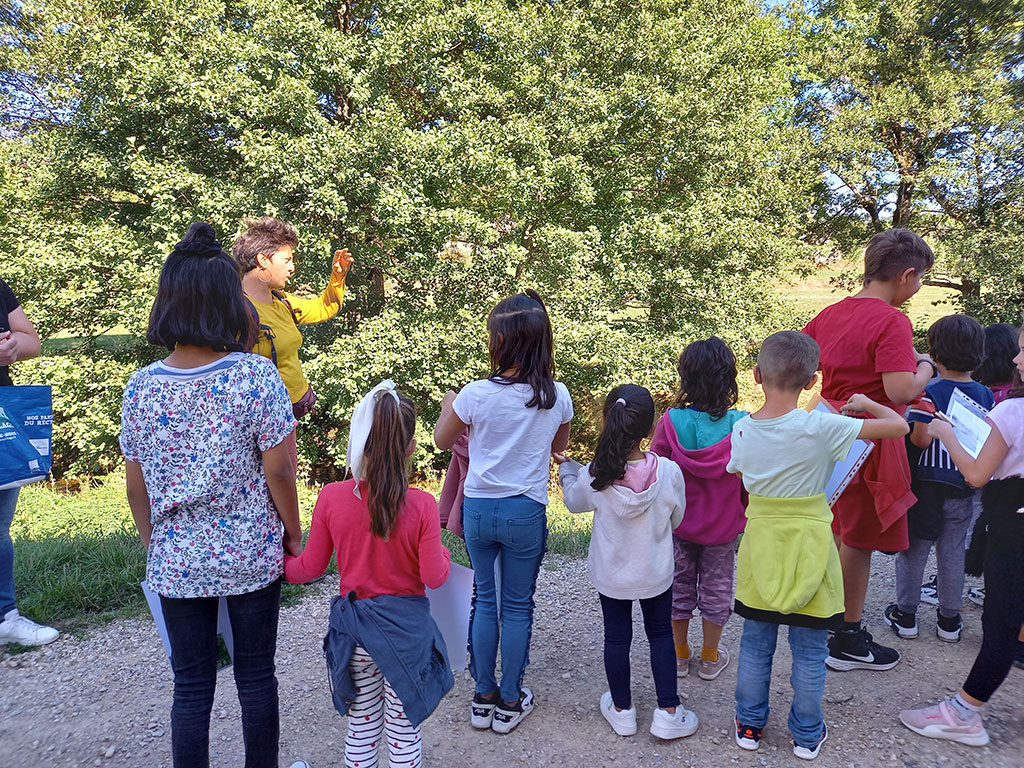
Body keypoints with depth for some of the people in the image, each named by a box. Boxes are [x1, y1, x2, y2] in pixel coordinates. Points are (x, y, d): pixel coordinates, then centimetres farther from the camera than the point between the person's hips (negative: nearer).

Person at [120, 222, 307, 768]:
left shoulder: (141, 387, -7)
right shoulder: (255, 376, -17)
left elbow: (137, 486, 2)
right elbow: (278, 472, -13)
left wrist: (154, 542, 17)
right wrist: (294, 536, 2)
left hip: (176, 561, 2)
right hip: (251, 556, -2)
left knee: (191, 685, 16)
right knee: (256, 677, 16)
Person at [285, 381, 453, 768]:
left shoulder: (331, 497, -13)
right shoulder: (421, 505, -18)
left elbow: (309, 567, -2)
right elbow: (434, 577, -12)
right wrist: (442, 553, 9)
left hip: (353, 627, 2)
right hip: (407, 629, -2)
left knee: (362, 725, 21)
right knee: (404, 729, 15)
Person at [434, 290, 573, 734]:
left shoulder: (477, 394, -14)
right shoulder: (557, 396, -10)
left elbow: (442, 441, 3)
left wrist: (448, 405, 21)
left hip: (478, 509, 0)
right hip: (526, 513, 0)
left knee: (484, 599, 17)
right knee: (518, 605, 14)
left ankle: (483, 697, 29)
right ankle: (510, 702, 26)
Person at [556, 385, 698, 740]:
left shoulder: (593, 475, -23)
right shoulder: (669, 472, -23)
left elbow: (574, 502, 0)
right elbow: (676, 519, -6)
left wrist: (566, 468, 15)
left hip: (610, 574, 0)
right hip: (656, 573, 0)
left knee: (616, 637, 17)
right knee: (661, 634, 20)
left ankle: (622, 710, 34)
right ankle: (667, 712, 26)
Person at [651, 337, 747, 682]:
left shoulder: (671, 422, -21)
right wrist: (744, 516, 9)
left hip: (678, 523, 0)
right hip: (723, 525, 0)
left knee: (679, 585, 19)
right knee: (717, 588, 19)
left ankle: (679, 654, 34)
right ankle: (710, 657, 34)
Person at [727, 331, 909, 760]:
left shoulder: (742, 430, -7)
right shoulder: (820, 427, -20)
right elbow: (899, 425, -14)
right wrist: (866, 403, 3)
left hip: (760, 547, 3)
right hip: (807, 551, -3)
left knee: (755, 644, 18)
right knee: (809, 652, 15)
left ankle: (749, 725, 32)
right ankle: (807, 735, 30)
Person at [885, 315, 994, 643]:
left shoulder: (929, 392, -16)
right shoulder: (986, 395, -1)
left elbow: (921, 440, -21)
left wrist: (906, 430, -2)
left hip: (927, 483, -4)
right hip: (964, 485, 4)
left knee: (914, 549, 8)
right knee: (953, 551, 14)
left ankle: (905, 614, 17)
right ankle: (949, 619, 23)